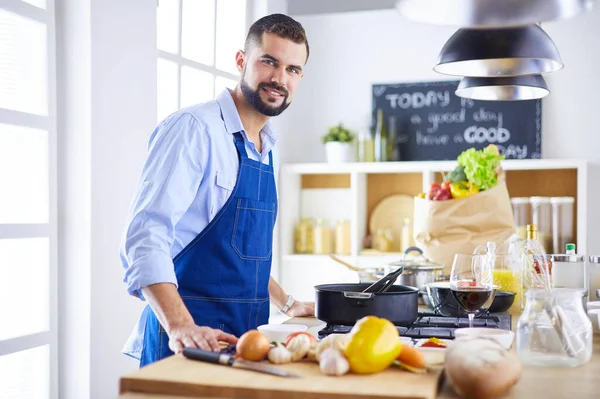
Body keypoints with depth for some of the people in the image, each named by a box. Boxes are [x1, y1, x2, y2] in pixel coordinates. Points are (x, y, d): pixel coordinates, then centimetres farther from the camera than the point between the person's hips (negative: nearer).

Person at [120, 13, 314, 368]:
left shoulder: (268, 149, 13)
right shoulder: (193, 128, -13)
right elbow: (146, 236, -22)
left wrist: (287, 304, 22)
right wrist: (180, 326, -32)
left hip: (244, 339, 8)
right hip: (189, 338, -7)